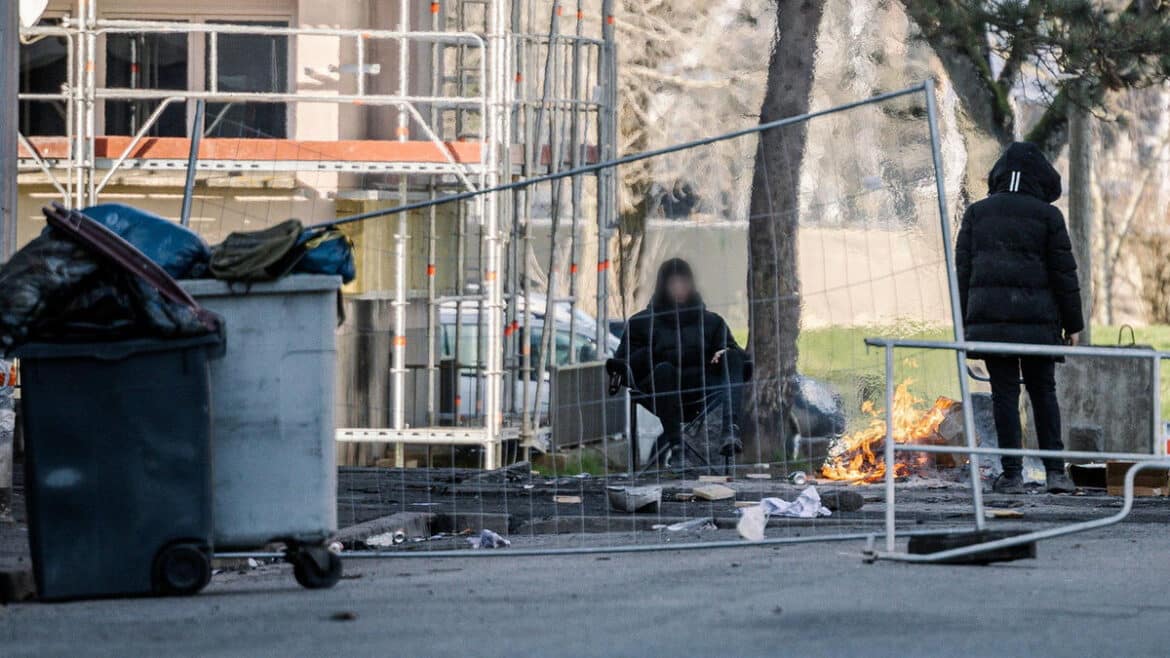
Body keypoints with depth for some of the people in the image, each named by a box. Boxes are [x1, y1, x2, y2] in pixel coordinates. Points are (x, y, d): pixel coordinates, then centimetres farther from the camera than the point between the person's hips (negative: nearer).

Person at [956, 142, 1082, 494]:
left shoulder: (977, 213, 9)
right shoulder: (1047, 215, 2)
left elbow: (963, 268, 8)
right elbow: (1064, 273, 1)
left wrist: (965, 321, 13)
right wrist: (1073, 323, 7)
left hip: (989, 316, 1)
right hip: (1037, 317, -1)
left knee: (1004, 393, 2)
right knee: (1043, 392, 8)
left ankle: (1012, 474, -1)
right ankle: (1055, 470, 1)